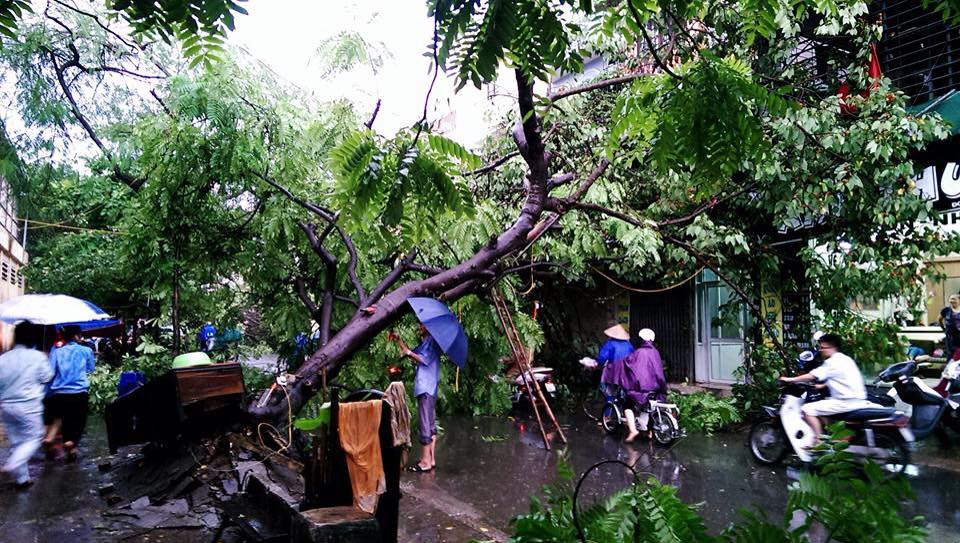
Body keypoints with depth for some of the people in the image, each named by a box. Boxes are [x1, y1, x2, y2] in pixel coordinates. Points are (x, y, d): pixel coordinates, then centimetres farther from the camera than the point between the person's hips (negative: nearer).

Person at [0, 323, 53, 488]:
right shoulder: (37, 356, -9)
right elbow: (47, 378, -2)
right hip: (29, 405, -5)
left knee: (16, 442, 13)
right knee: (34, 438, 5)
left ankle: (21, 478, 17)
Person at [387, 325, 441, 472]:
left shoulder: (432, 340, -8)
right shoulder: (425, 342, 19)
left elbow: (424, 359, -17)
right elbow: (410, 353, 22)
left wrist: (408, 352, -10)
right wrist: (398, 340, 14)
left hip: (426, 388, -10)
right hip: (427, 388, 10)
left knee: (425, 425, -8)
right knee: (430, 424, 11)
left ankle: (425, 461, -4)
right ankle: (431, 459, 17)